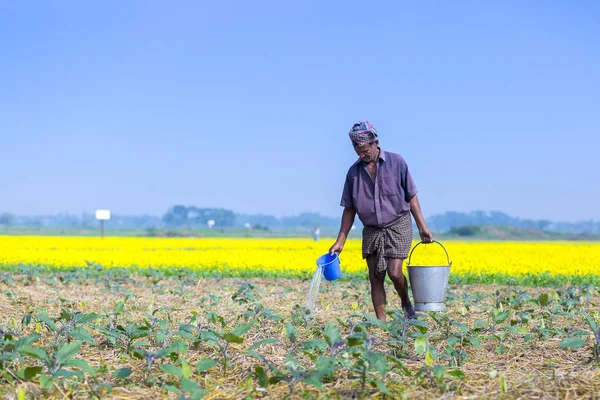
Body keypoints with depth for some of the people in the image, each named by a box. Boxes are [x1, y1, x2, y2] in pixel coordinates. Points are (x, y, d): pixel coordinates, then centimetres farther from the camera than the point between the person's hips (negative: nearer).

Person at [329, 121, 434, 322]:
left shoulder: (396, 162, -4)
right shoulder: (354, 172, 3)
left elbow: (411, 197, 1)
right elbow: (349, 210, 7)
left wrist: (422, 228, -3)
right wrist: (340, 241, 1)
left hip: (398, 226, -3)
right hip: (371, 231, 3)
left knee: (394, 272, -13)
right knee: (375, 278, -1)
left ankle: (406, 303, 16)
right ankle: (381, 322, 4)